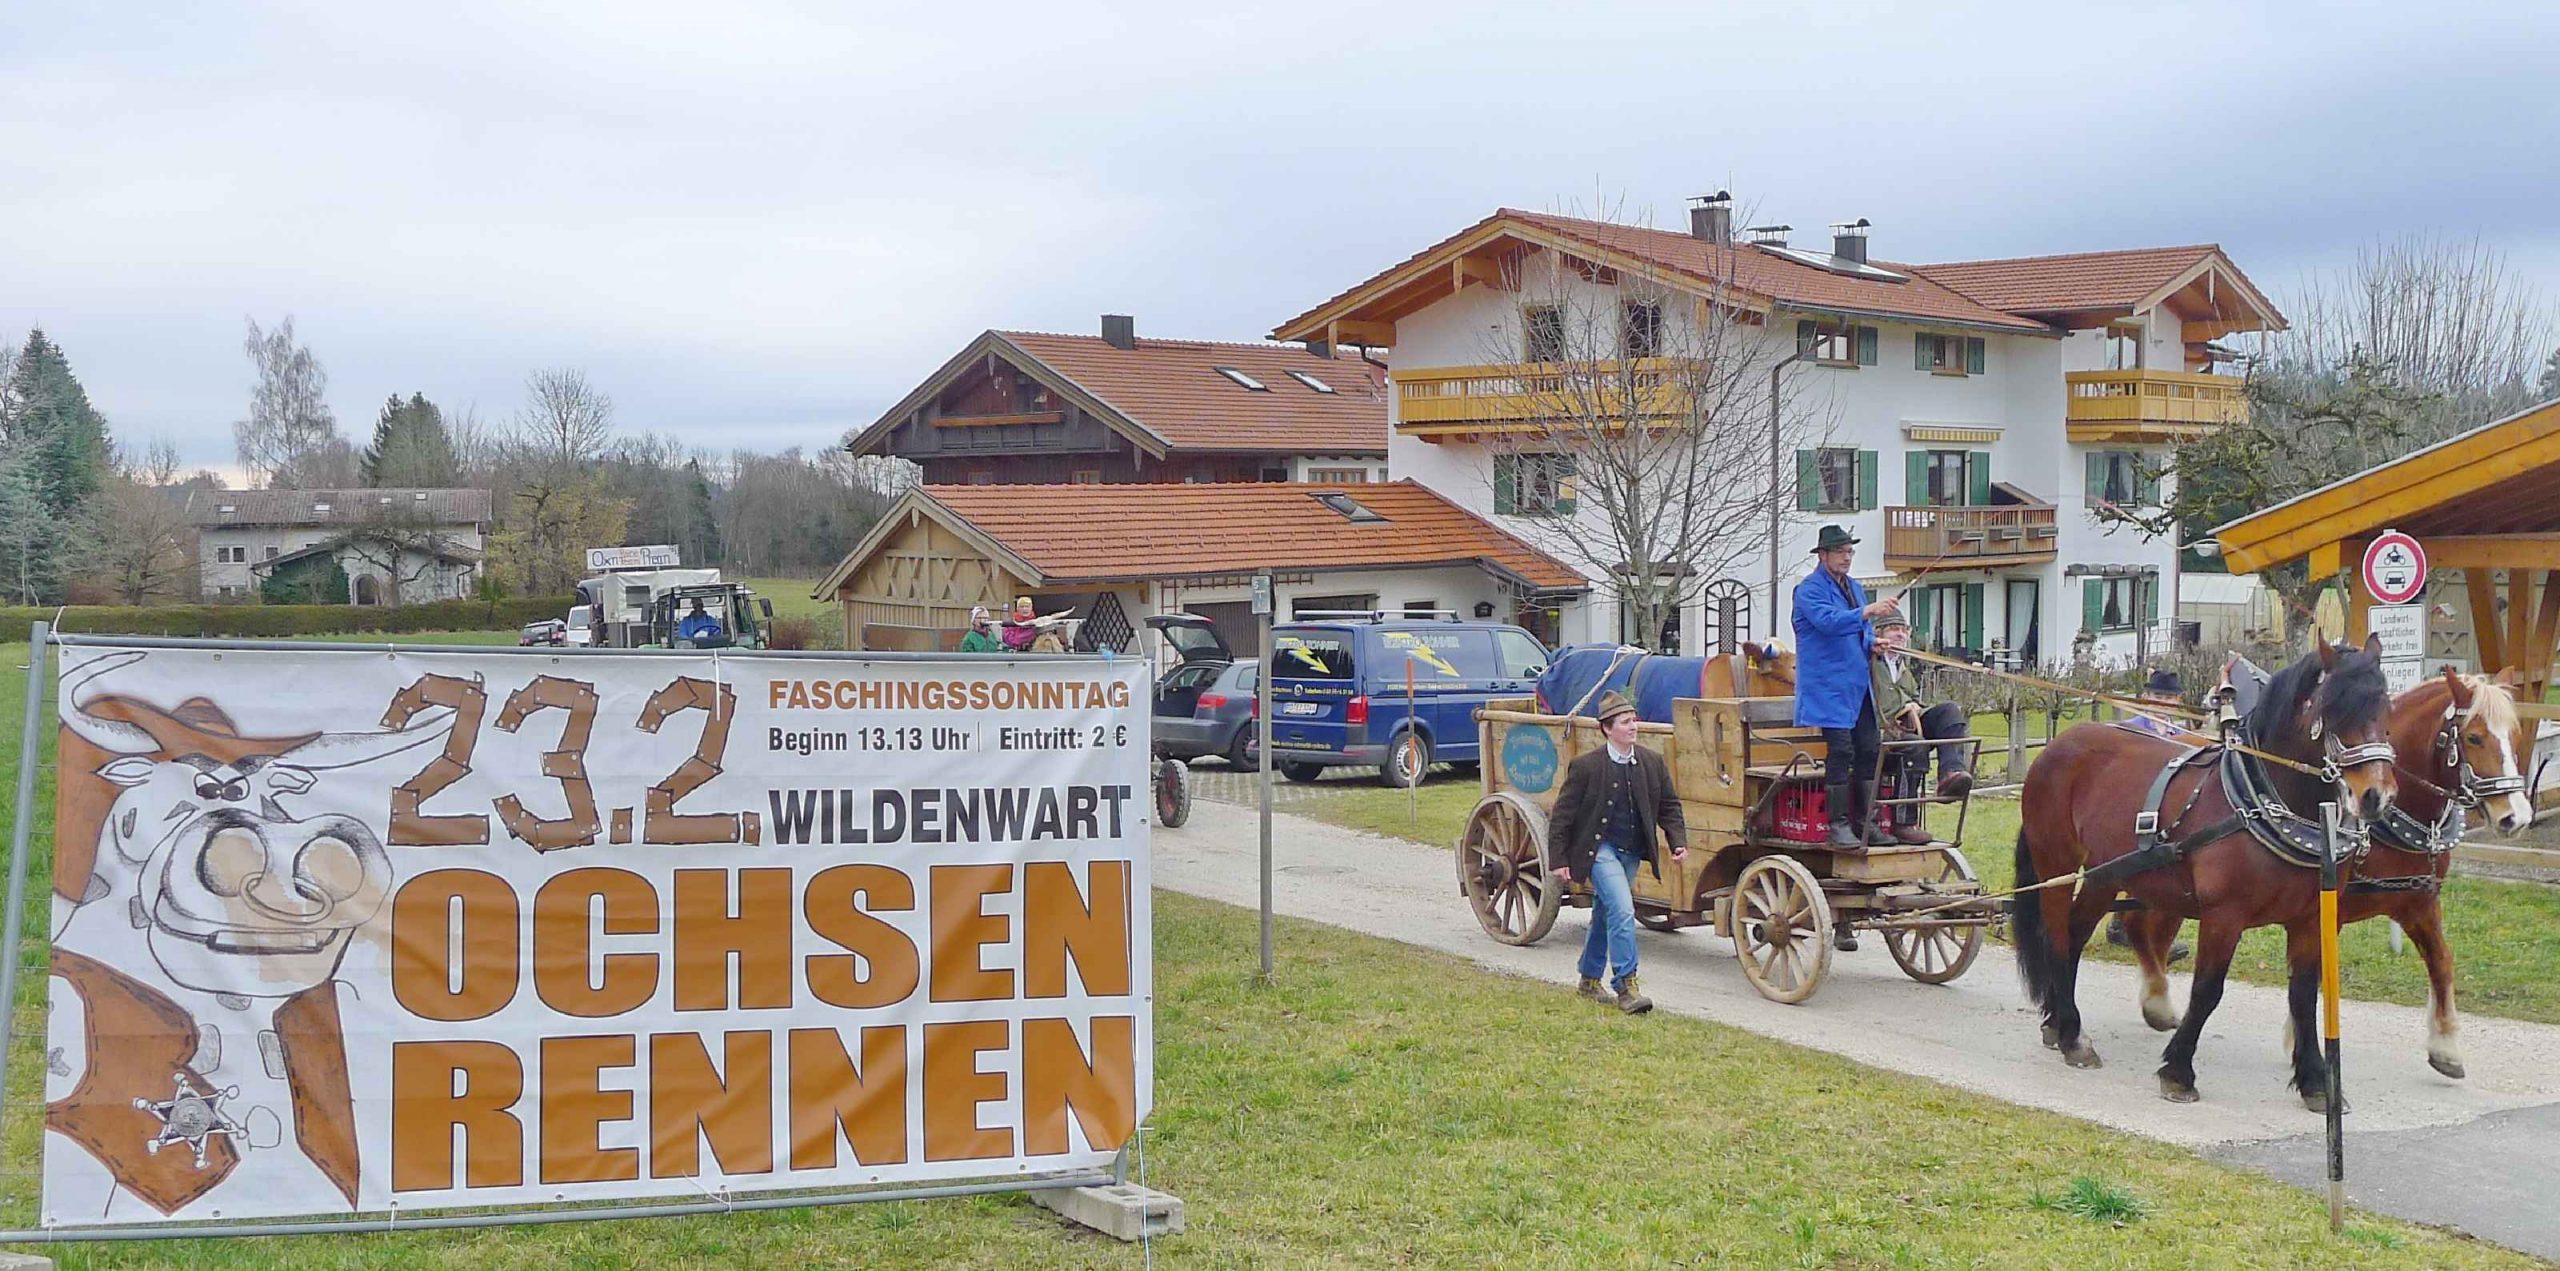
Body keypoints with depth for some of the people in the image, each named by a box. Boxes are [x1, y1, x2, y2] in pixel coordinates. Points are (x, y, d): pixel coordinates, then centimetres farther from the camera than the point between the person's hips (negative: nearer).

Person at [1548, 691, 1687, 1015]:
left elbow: (1668, 806, 11)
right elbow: (1562, 815, -7)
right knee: (1622, 910, -19)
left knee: (1605, 915, 18)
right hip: (1599, 849, -6)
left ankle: (1590, 979, 33)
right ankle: (1626, 987, -16)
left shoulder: (1653, 764, 2)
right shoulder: (1586, 767, -12)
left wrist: (1678, 841, -4)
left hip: (1631, 852, 6)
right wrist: (1560, 860, -9)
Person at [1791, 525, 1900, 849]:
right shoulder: (1809, 590, -7)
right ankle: (1838, 825, -9)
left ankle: (1866, 822, 11)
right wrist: (1867, 612, -34)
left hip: (1859, 685, 8)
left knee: (1868, 751, 5)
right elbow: (1827, 621, -25)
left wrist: (1873, 643, 5)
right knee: (1840, 752, -13)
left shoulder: (1855, 588, 20)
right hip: (1829, 686, -8)